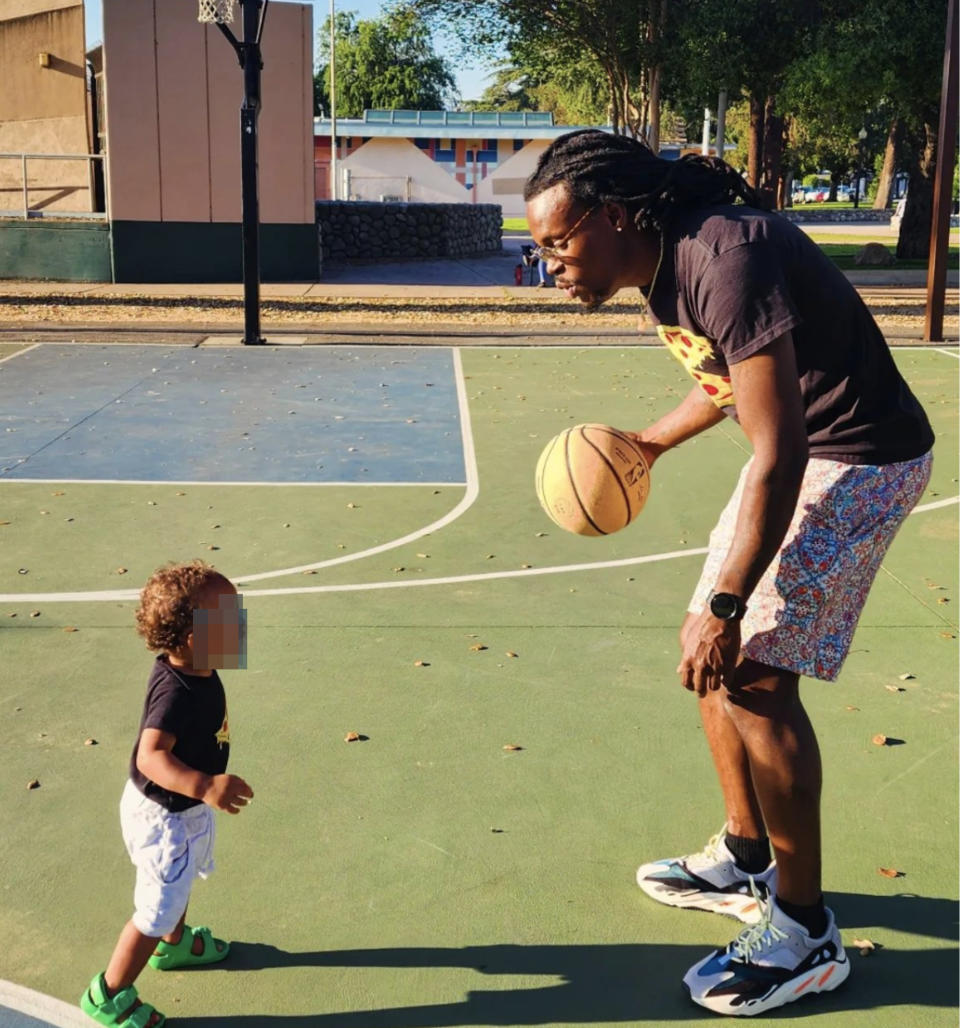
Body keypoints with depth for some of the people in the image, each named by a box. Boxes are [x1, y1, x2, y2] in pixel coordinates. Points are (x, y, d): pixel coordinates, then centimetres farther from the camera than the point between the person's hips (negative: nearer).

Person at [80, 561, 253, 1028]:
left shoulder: (190, 670, -11)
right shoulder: (177, 692, -38)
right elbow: (151, 755, -50)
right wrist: (203, 785, -62)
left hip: (183, 808, 9)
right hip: (165, 816, -9)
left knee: (180, 883, 33)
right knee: (157, 912, 9)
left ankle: (174, 944, 60)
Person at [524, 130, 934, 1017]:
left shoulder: (726, 261, -27)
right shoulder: (665, 265, 2)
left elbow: (778, 459, -30)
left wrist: (727, 605, -27)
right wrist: (647, 443, 30)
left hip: (858, 460, -10)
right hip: (799, 450, 10)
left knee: (752, 672, -12)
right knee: (713, 656, 11)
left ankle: (803, 934, 3)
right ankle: (746, 860, 28)